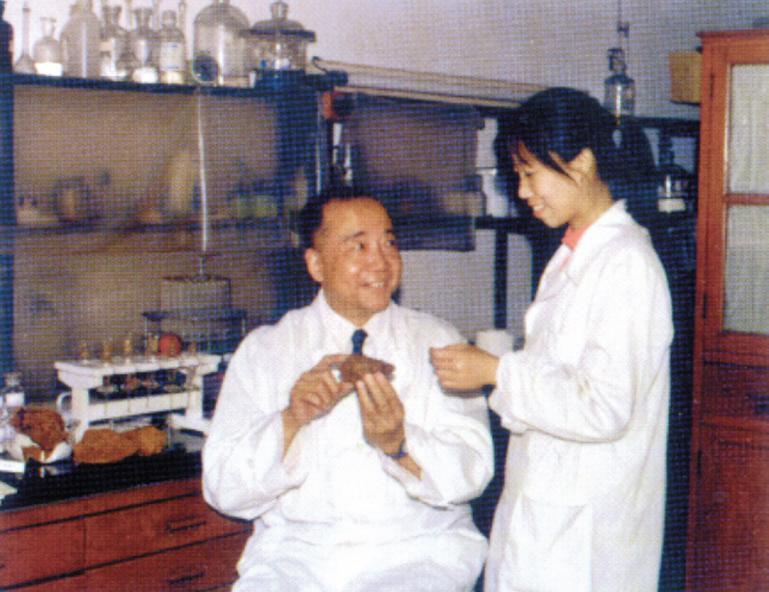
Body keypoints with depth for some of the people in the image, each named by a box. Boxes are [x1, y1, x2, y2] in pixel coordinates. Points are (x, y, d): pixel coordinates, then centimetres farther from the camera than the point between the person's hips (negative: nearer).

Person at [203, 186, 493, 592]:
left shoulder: (435, 342, 7)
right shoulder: (263, 350, 6)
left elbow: (472, 473, -3)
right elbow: (223, 489, 0)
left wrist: (399, 444, -21)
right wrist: (290, 421, -16)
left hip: (414, 550, 0)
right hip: (296, 550, 1)